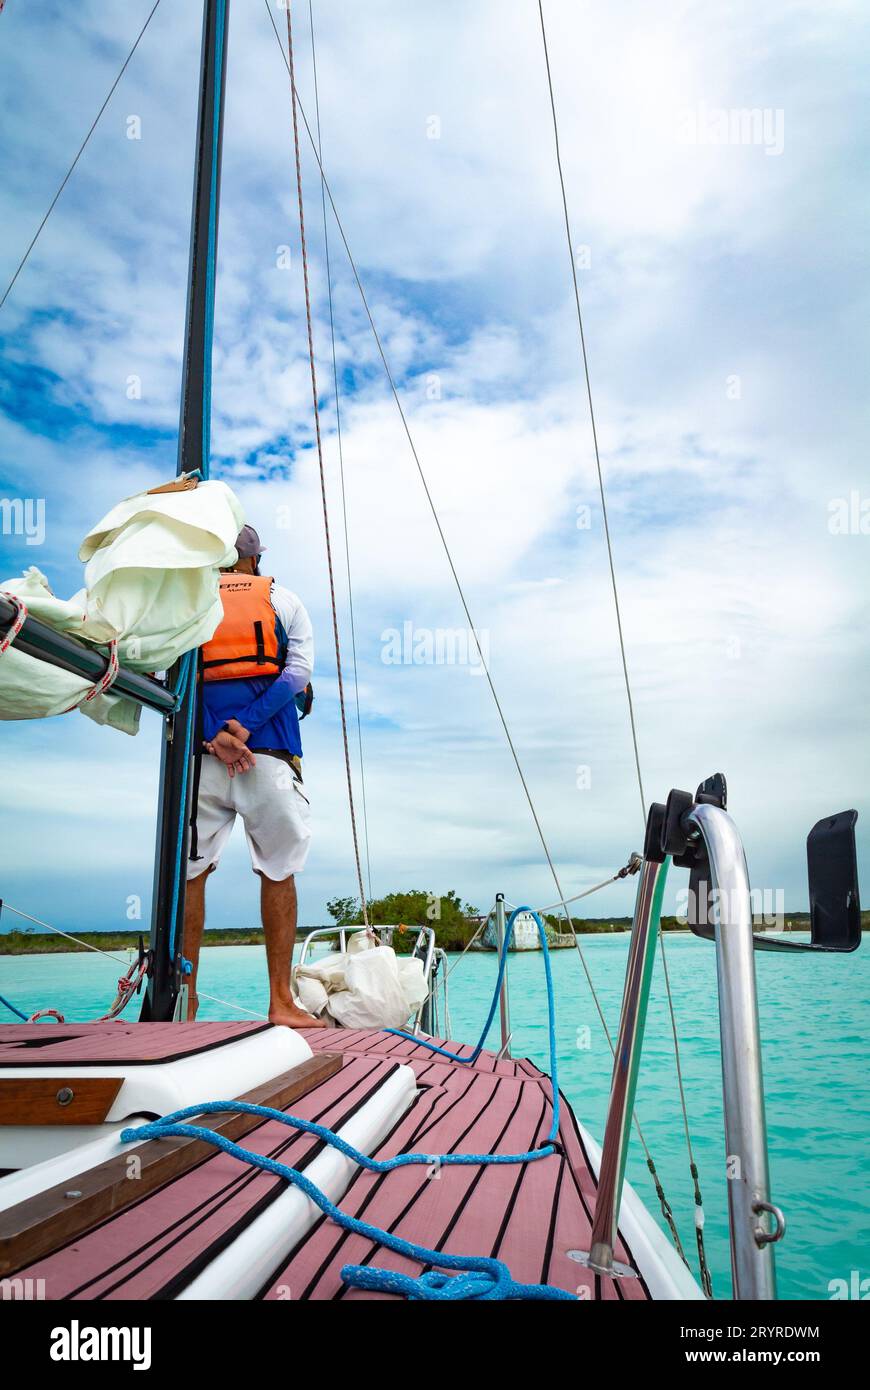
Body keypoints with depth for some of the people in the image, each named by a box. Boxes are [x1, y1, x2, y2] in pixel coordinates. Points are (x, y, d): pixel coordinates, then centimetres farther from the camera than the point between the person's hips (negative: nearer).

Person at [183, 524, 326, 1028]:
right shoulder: (283, 599, 12)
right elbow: (298, 671, -2)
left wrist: (214, 737, -7)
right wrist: (244, 726, -9)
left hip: (201, 756, 1)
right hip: (270, 755, -1)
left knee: (191, 871, 8)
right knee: (278, 872, 7)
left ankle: (185, 1000, 12)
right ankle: (281, 1001, 7)